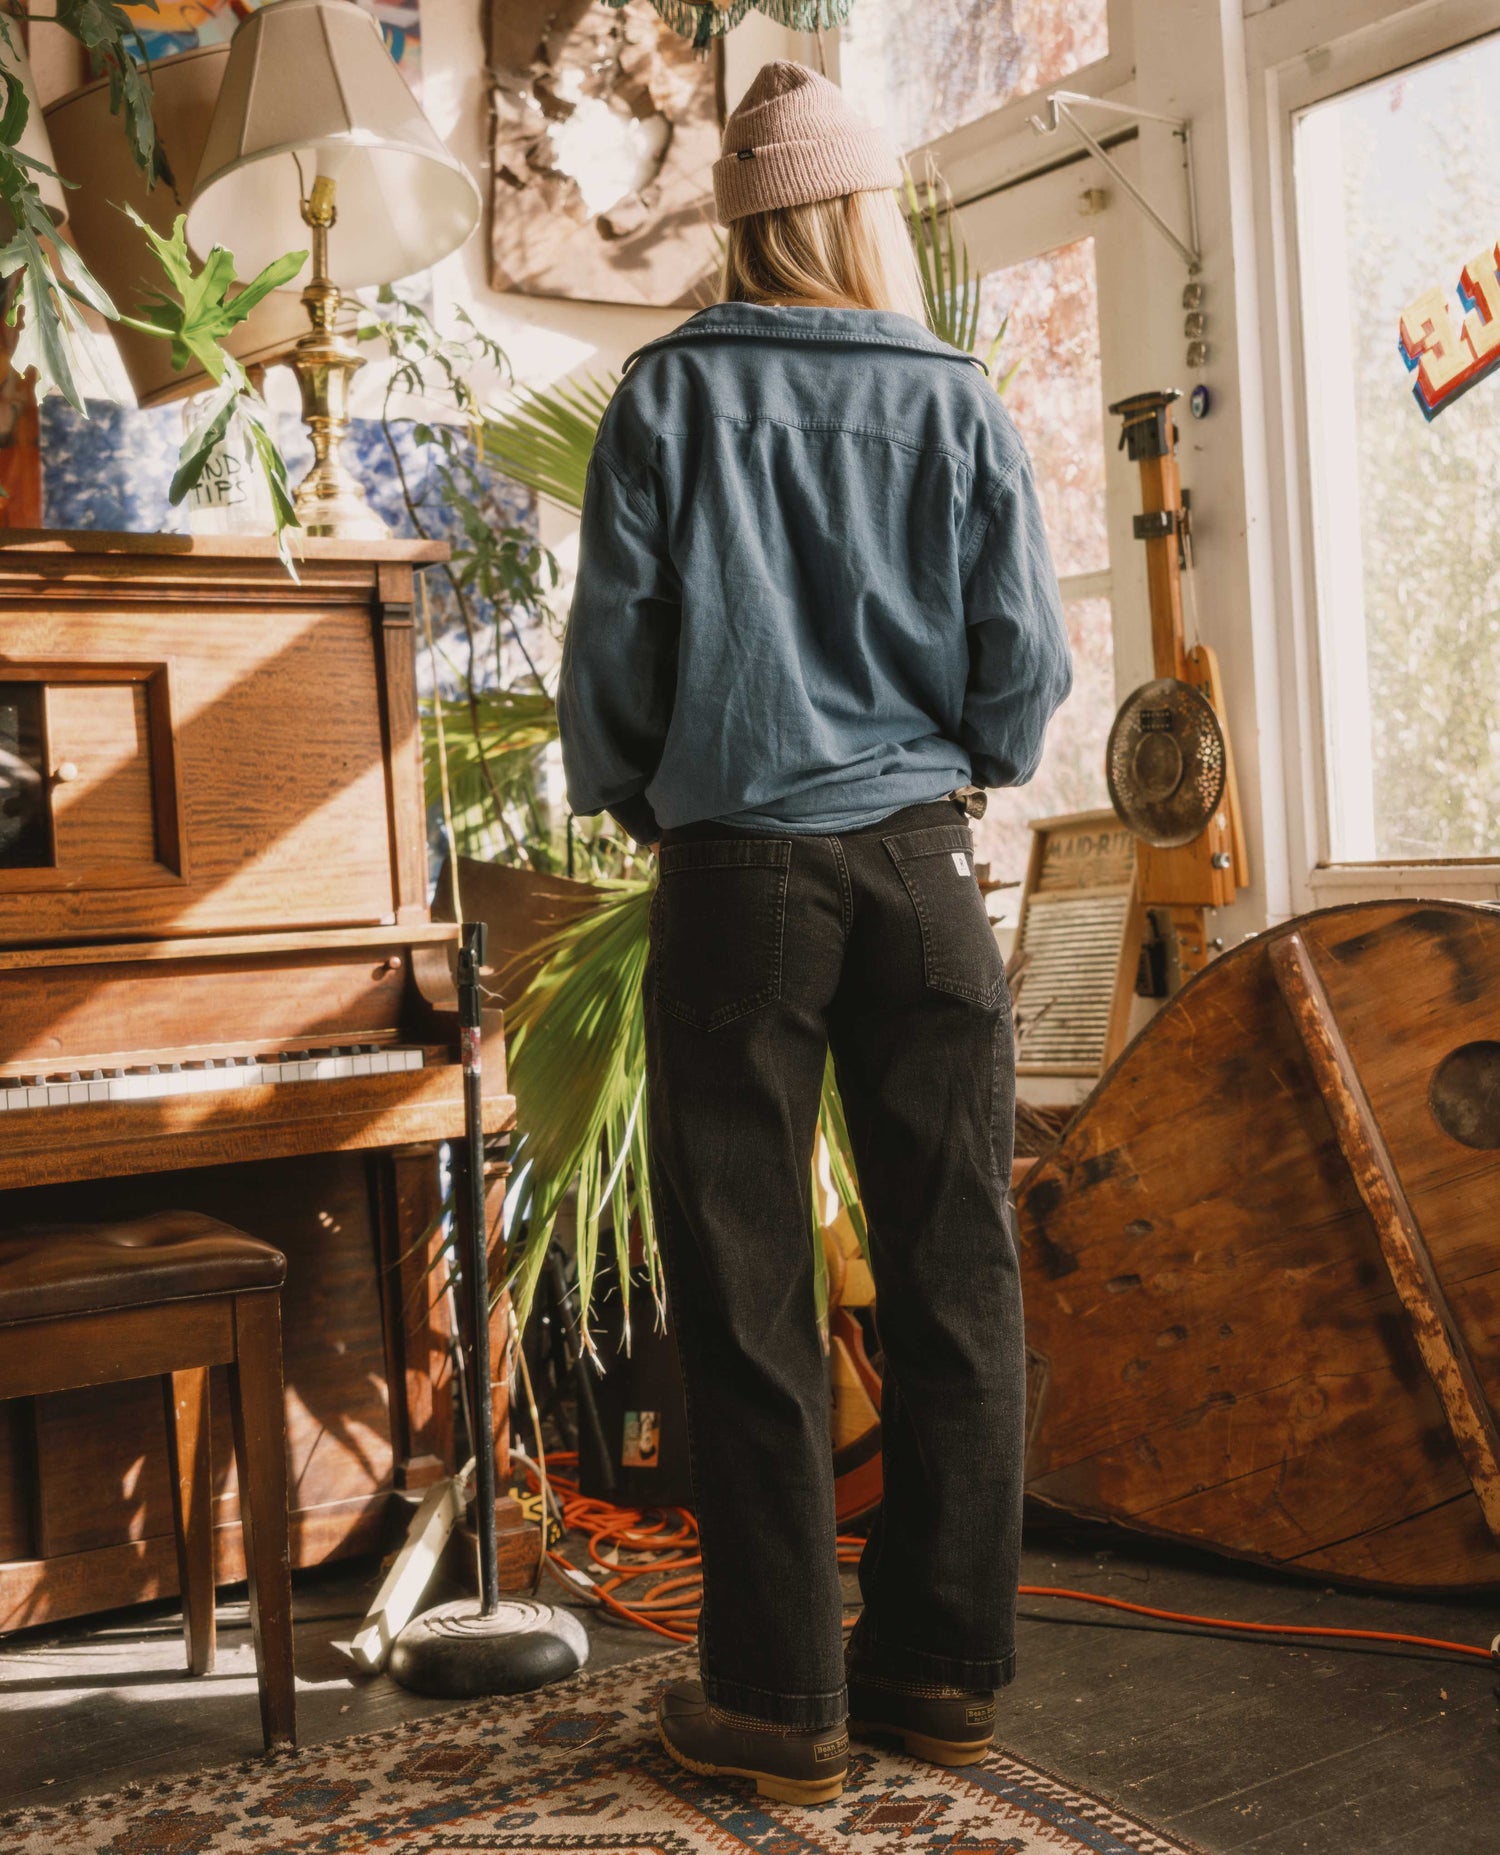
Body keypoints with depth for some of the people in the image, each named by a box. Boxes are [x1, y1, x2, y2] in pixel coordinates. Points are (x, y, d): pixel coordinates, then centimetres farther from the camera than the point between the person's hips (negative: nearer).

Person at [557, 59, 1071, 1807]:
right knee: (953, 1272, 8)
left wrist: (637, 805, 16)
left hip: (736, 873, -1)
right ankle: (944, 1664, 17)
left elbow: (608, 647, -1)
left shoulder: (672, 392, 1)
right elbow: (1024, 666, 2)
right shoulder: (958, 403, 5)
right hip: (921, 871, 2)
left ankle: (782, 1697, 9)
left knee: (748, 1289, 4)